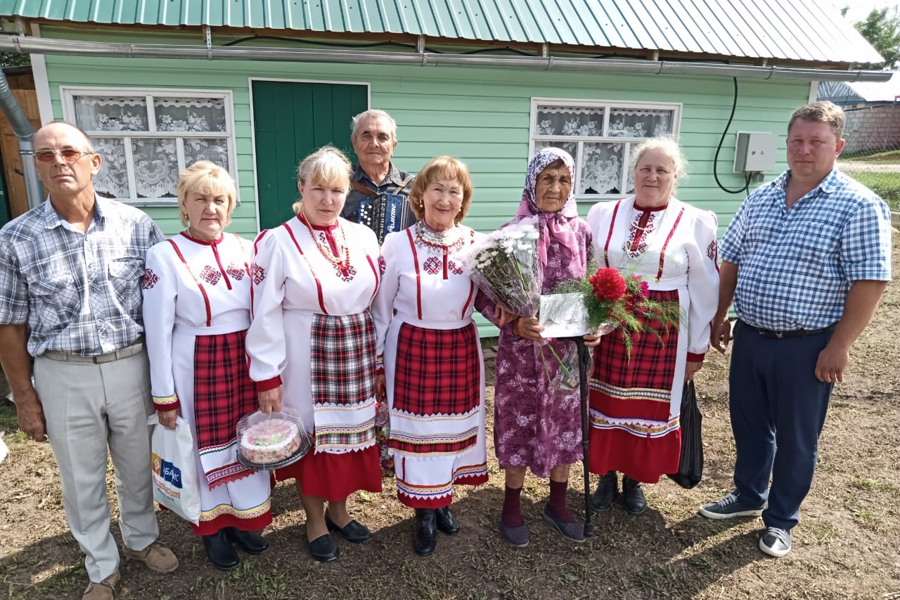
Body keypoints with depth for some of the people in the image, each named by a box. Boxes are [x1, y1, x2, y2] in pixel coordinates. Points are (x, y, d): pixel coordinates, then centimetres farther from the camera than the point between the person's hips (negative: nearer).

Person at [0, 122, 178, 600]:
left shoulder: (136, 225, -5)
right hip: (64, 377, 0)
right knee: (82, 479, 15)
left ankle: (141, 538, 45)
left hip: (130, 366, 1)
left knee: (137, 466, 18)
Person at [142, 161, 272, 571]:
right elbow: (158, 331, -8)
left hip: (245, 363, 4)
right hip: (197, 367, -3)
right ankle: (213, 528, 34)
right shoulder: (165, 255, -10)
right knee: (208, 445, 11)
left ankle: (245, 518, 38)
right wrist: (164, 396, -7)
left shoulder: (245, 249, 1)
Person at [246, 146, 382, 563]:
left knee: (351, 430, 15)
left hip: (358, 352, 4)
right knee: (313, 435, 9)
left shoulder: (363, 238, 3)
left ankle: (339, 511, 37)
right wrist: (267, 376, -13)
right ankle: (315, 521, 31)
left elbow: (378, 301, 9)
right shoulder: (278, 242, -11)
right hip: (307, 356, -4)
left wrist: (377, 355, 9)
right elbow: (264, 315, -11)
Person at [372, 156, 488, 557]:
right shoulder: (398, 244, -9)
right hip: (412, 350, -2)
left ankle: (443, 499, 39)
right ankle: (425, 512, 29)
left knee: (456, 423, 14)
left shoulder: (476, 244, -3)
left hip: (461, 350, 3)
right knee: (417, 428, 6)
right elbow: (381, 309, -2)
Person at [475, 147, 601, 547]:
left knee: (566, 424, 15)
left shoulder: (581, 232, 0)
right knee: (519, 425, 9)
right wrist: (515, 323, -24)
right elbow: (485, 296, -8)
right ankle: (512, 507, 32)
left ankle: (557, 504, 37)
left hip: (569, 347, 3)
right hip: (522, 349, -3)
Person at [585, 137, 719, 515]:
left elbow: (704, 291, 0)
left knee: (649, 407, 11)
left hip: (662, 332, -1)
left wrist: (697, 348, 1)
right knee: (606, 402, 11)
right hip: (608, 328, 2)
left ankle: (634, 480, 33)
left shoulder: (696, 223, -4)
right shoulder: (603, 214, 1)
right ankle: (607, 478, 31)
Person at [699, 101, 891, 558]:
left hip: (806, 347, -5)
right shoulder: (760, 199, 5)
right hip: (749, 336, 5)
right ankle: (748, 496, 41)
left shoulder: (858, 206, -11)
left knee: (795, 437, 12)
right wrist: (719, 317, 9)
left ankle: (781, 519, 32)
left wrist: (839, 346, -17)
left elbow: (870, 281, -15)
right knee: (747, 422, 19)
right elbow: (732, 260, 11)